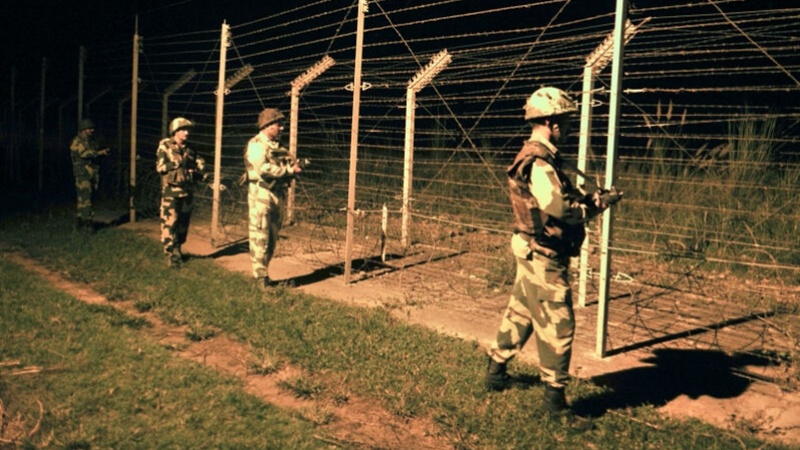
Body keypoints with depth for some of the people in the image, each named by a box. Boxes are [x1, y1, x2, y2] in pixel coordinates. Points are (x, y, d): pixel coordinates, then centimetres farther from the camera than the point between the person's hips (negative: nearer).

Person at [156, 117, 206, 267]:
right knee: (170, 222, -7)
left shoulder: (189, 149, 12)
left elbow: (196, 167, 17)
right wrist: (178, 163, -15)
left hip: (187, 190, 5)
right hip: (171, 190, -5)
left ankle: (178, 249, 24)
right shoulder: (165, 146, -2)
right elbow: (160, 166, -10)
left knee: (183, 222, 10)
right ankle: (171, 254, -3)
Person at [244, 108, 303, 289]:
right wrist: (289, 170, -15)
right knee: (260, 237, -6)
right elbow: (264, 169, -21)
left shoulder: (278, 146, 19)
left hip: (279, 195, 9)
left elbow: (291, 162, 15)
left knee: (272, 238, 12)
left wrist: (296, 164, -9)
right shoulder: (256, 145, -8)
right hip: (261, 195, -9)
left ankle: (264, 272, 21)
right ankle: (260, 277, -3)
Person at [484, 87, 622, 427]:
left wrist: (589, 197, -1)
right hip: (543, 255, -11)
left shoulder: (537, 157, 13)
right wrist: (597, 204, -16)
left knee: (520, 313, 21)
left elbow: (556, 200, 14)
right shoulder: (539, 162, -21)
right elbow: (559, 207, -31)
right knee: (557, 326, -4)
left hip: (533, 253, 11)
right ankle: (555, 399, 5)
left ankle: (496, 372, 35)